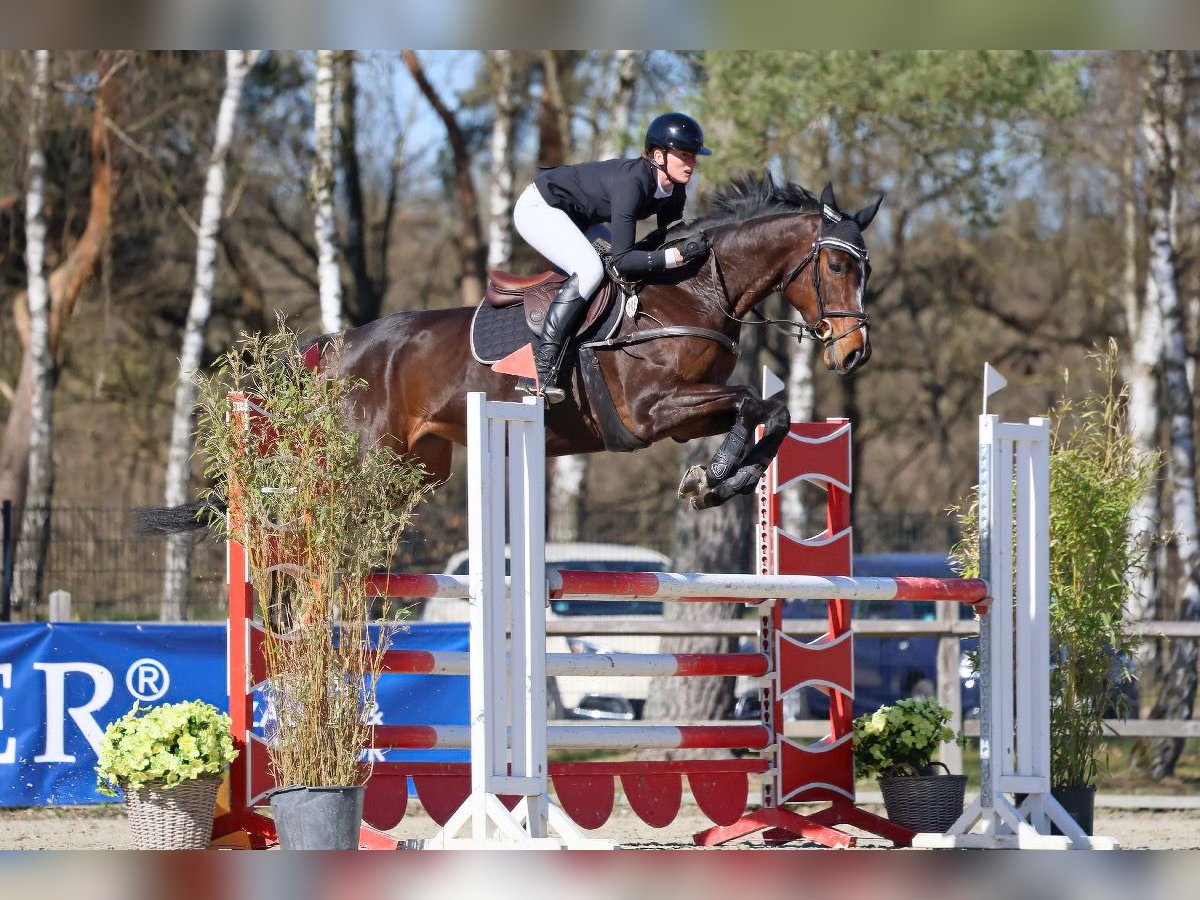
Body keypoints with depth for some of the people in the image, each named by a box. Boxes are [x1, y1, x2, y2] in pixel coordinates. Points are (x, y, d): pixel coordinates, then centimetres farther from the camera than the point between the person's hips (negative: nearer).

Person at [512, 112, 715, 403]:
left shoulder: (674, 193, -10)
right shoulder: (632, 182, -35)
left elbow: (667, 244, 1)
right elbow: (622, 261, -38)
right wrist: (680, 255, -44)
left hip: (579, 219, 10)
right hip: (539, 208, -10)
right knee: (590, 270, -28)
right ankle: (541, 367, -30)